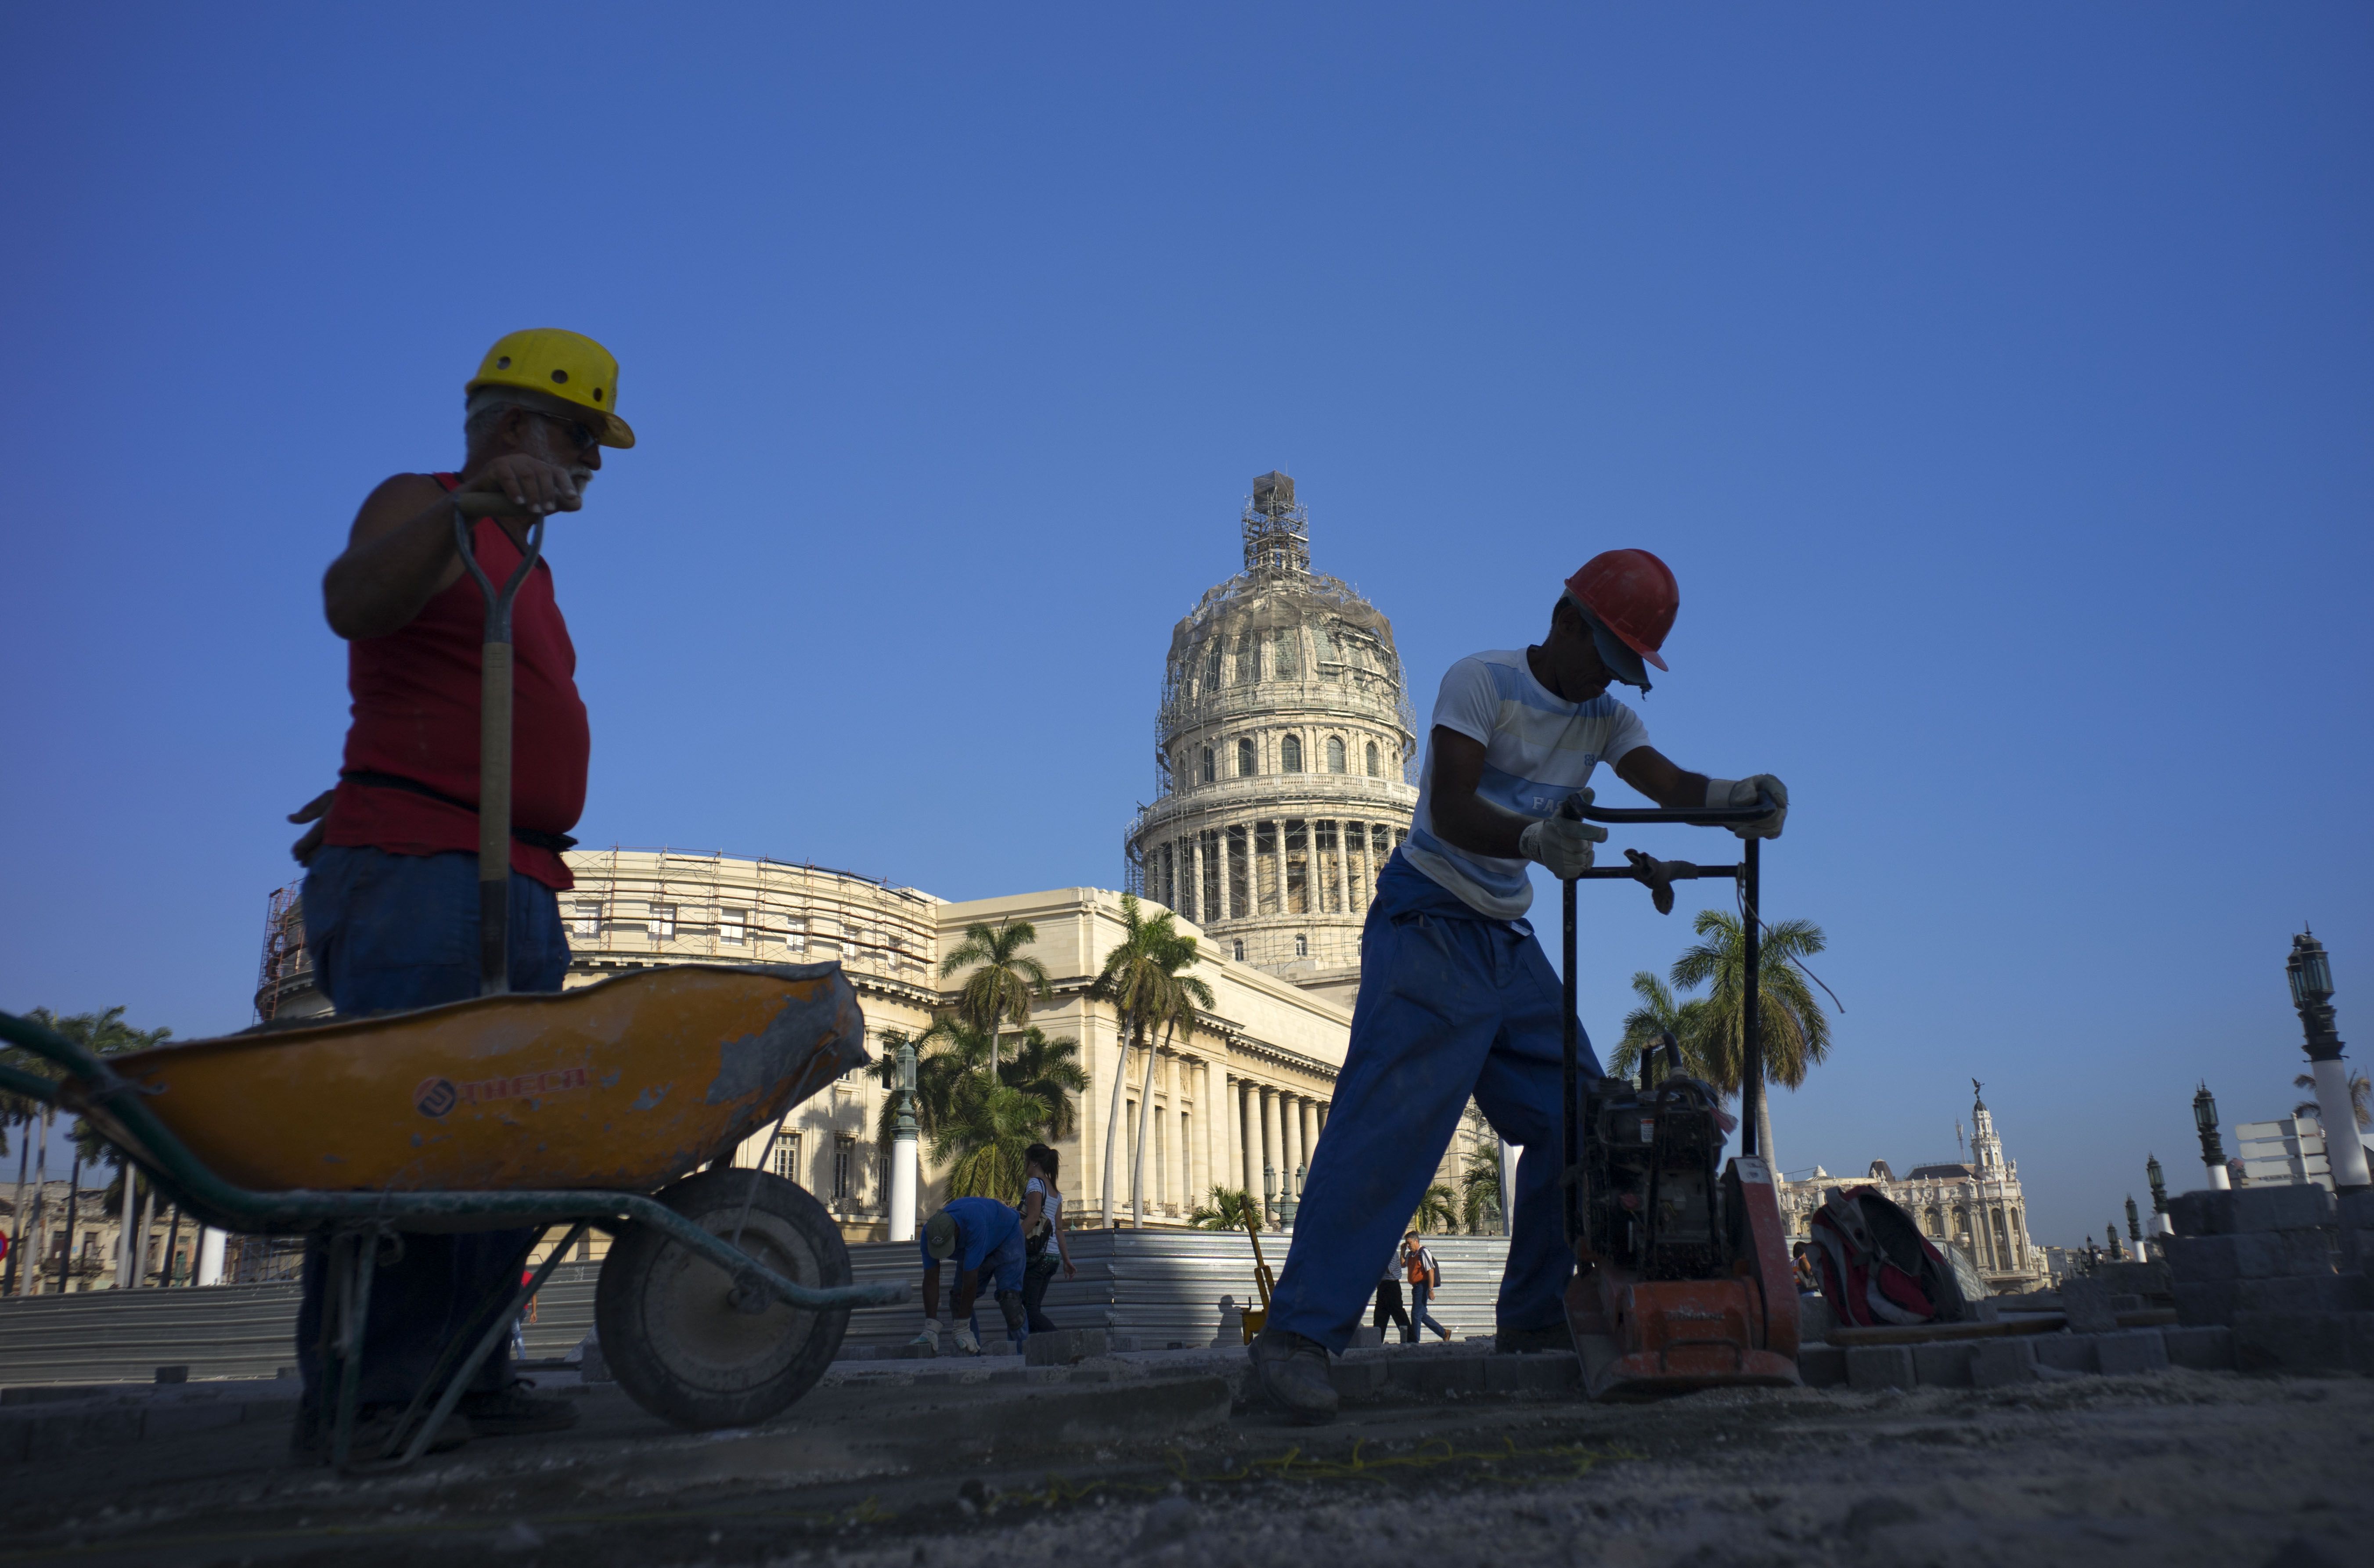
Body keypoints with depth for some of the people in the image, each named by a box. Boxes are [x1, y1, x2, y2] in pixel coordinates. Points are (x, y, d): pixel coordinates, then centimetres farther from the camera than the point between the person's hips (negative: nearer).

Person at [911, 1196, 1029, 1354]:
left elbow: (971, 1278, -43)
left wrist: (962, 1329, -39)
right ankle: (972, 1358, 0)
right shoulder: (929, 1235, -27)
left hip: (1007, 1236, -6)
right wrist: (930, 1329, -30)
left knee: (1009, 1297, -21)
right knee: (958, 1297, -7)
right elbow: (931, 1281, -24)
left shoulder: (974, 1223, -45)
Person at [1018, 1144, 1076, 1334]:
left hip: (1035, 1254, -9)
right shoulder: (1055, 1192, 19)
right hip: (1052, 1257, 9)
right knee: (1033, 1308, 10)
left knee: (1027, 1308, -11)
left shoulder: (1035, 1184, -4)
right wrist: (1067, 1260, 17)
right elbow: (1059, 1229, 18)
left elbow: (1032, 1218, -16)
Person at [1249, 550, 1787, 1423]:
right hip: (1428, 924, -8)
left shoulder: (1604, 718, 12)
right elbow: (1451, 810, -21)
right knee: (1390, 1118, -19)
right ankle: (1300, 1333, -18)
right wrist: (1533, 838, -40)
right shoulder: (1482, 682, -10)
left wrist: (1740, 795, -25)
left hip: (1511, 942, 8)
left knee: (1577, 1118, 4)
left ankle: (1537, 1318, 16)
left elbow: (1670, 785, -4)